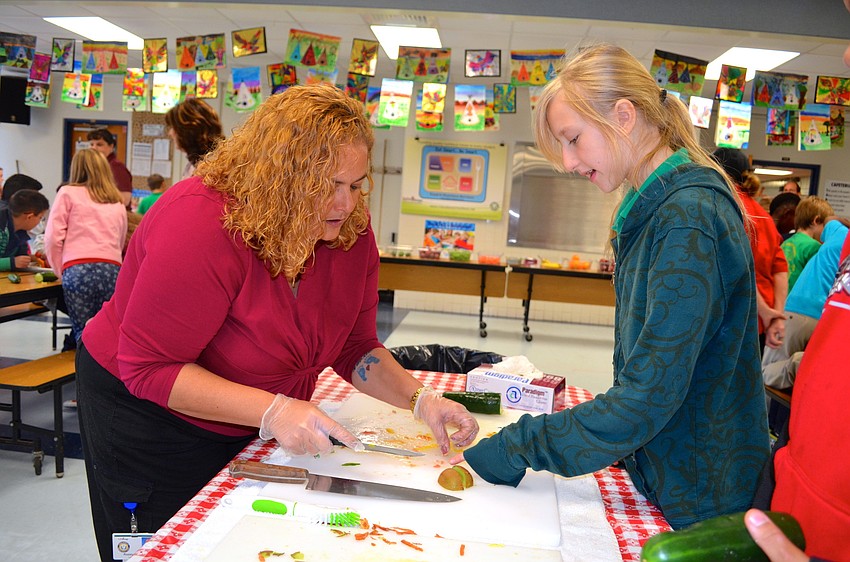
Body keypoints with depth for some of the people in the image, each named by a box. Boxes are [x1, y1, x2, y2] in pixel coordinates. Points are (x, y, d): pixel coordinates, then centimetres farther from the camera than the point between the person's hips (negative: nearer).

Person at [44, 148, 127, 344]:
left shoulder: (68, 193, 13)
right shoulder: (118, 203, 24)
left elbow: (53, 238, 5)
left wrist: (60, 271, 16)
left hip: (79, 270, -3)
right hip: (112, 270, 3)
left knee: (83, 334, -1)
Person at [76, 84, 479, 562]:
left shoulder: (350, 229, -13)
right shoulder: (203, 223, -32)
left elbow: (356, 348, -4)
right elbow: (149, 367, -29)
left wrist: (420, 399, -20)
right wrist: (272, 411, -39)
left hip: (249, 431, 6)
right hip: (150, 417, -5)